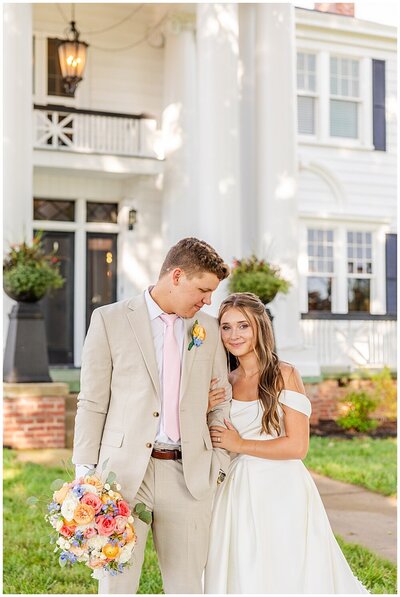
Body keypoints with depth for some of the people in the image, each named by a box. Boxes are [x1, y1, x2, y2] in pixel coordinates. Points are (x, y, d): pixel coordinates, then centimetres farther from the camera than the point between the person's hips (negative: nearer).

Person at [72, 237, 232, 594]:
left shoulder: (210, 329, 10)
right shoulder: (110, 320, 0)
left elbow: (220, 403, 13)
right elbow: (92, 402, 0)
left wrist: (219, 467, 5)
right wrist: (85, 471, -3)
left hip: (189, 476, 3)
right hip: (123, 472, -2)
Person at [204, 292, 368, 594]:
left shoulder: (284, 374, -9)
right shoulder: (225, 382, 7)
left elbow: (297, 446, -14)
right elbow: (215, 440, 13)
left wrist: (240, 444, -11)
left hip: (281, 492, -5)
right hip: (238, 492, 5)